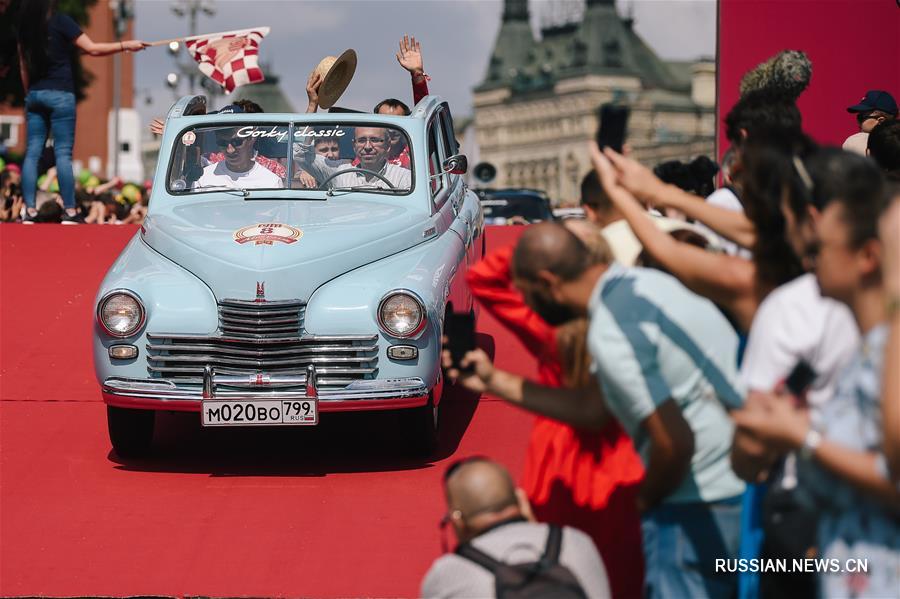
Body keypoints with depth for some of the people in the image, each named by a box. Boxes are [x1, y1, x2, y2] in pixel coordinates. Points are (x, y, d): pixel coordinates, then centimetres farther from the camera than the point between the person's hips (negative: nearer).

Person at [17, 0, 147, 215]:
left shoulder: (25, 26, 10)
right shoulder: (60, 21, -7)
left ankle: (29, 209, -3)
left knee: (32, 152, 3)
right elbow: (92, 48, -8)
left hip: (35, 94, 5)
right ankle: (70, 210, -8)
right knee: (63, 153, -5)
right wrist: (126, 45, -2)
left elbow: (24, 68, 14)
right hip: (60, 94, -5)